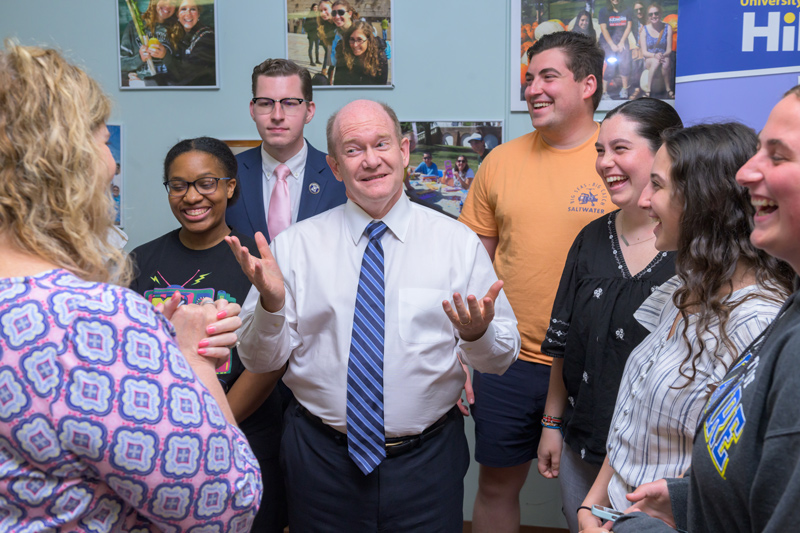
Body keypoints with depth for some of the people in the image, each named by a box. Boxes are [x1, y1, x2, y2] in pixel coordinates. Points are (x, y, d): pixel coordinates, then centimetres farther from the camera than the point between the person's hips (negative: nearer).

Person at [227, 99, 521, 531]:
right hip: (321, 458, 0)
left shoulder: (457, 241, -2)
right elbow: (259, 361, -2)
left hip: (426, 460, 0)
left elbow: (502, 358, -2)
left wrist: (478, 334, -25)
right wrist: (271, 303, -22)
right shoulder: (295, 245, -2)